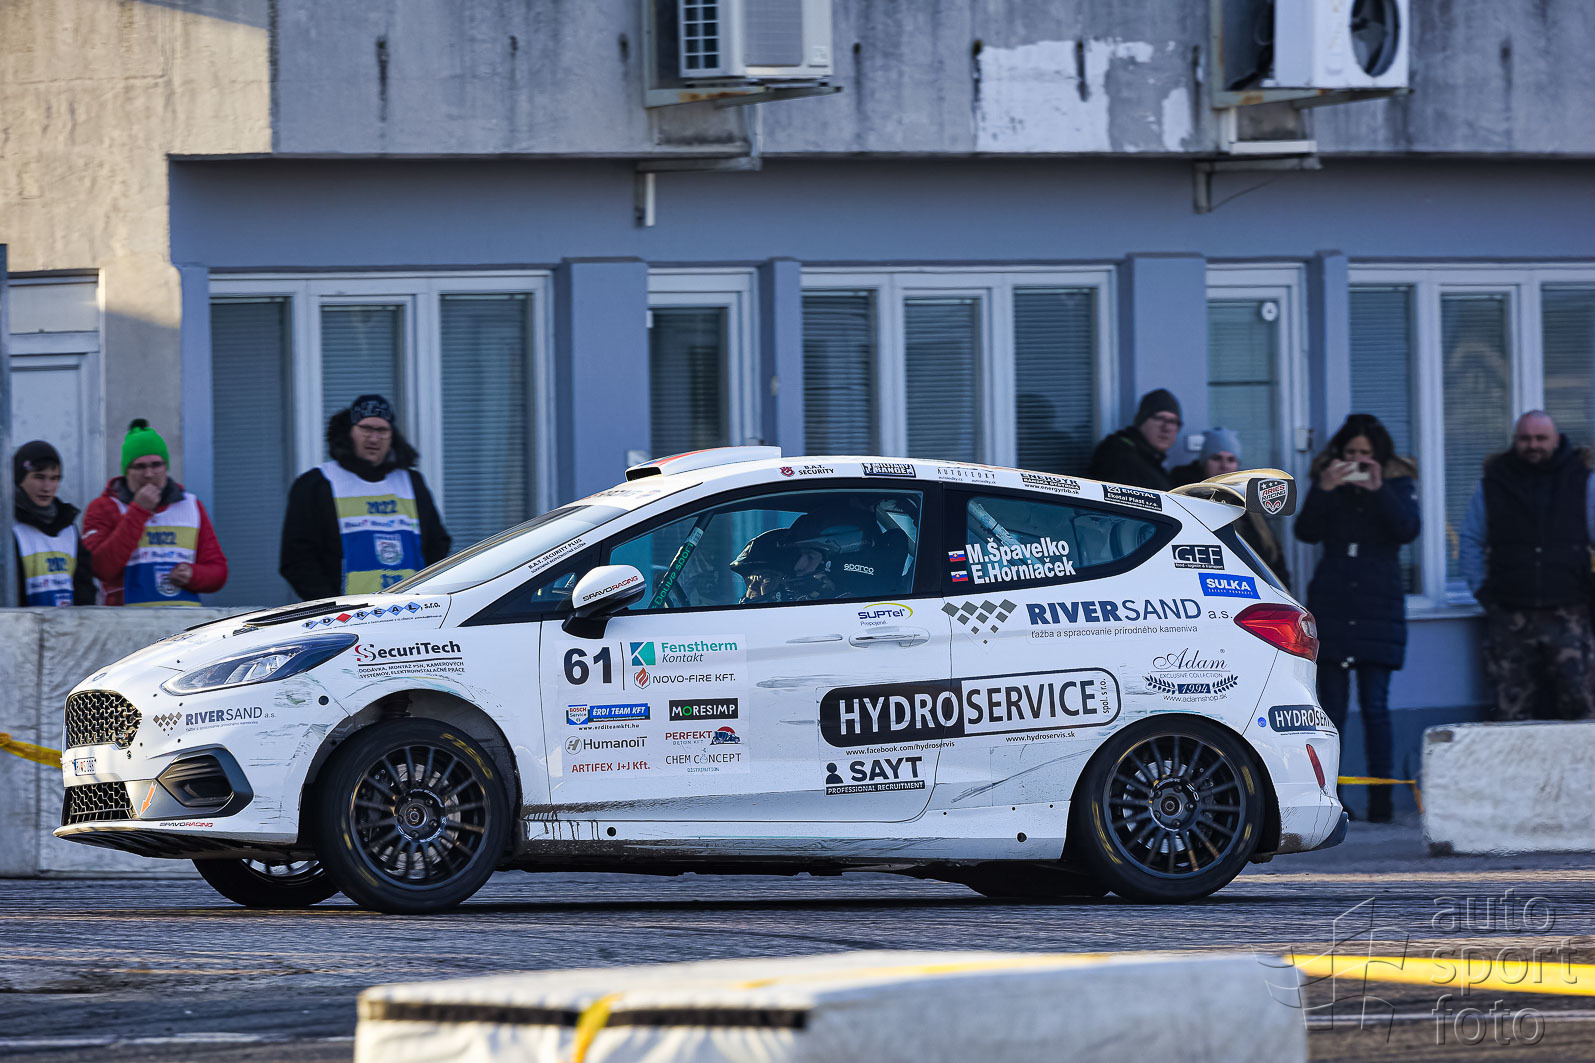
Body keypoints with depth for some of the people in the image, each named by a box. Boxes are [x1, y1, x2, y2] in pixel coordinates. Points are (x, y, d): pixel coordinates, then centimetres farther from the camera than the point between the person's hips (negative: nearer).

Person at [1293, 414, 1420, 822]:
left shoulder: (1397, 484, 7)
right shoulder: (1328, 481, 9)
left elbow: (1407, 529, -8)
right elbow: (1306, 531, -2)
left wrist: (1378, 489, -16)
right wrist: (1325, 490, -14)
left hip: (1378, 605, -1)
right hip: (1331, 605, 1)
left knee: (1375, 704, -5)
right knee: (1331, 704, -1)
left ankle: (1380, 798, -4)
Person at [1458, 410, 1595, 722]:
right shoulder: (1493, 484, 10)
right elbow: (1469, 542, 17)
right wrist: (1481, 589, 6)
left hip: (1566, 614, -1)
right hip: (1509, 617, 1)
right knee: (1511, 711, -3)